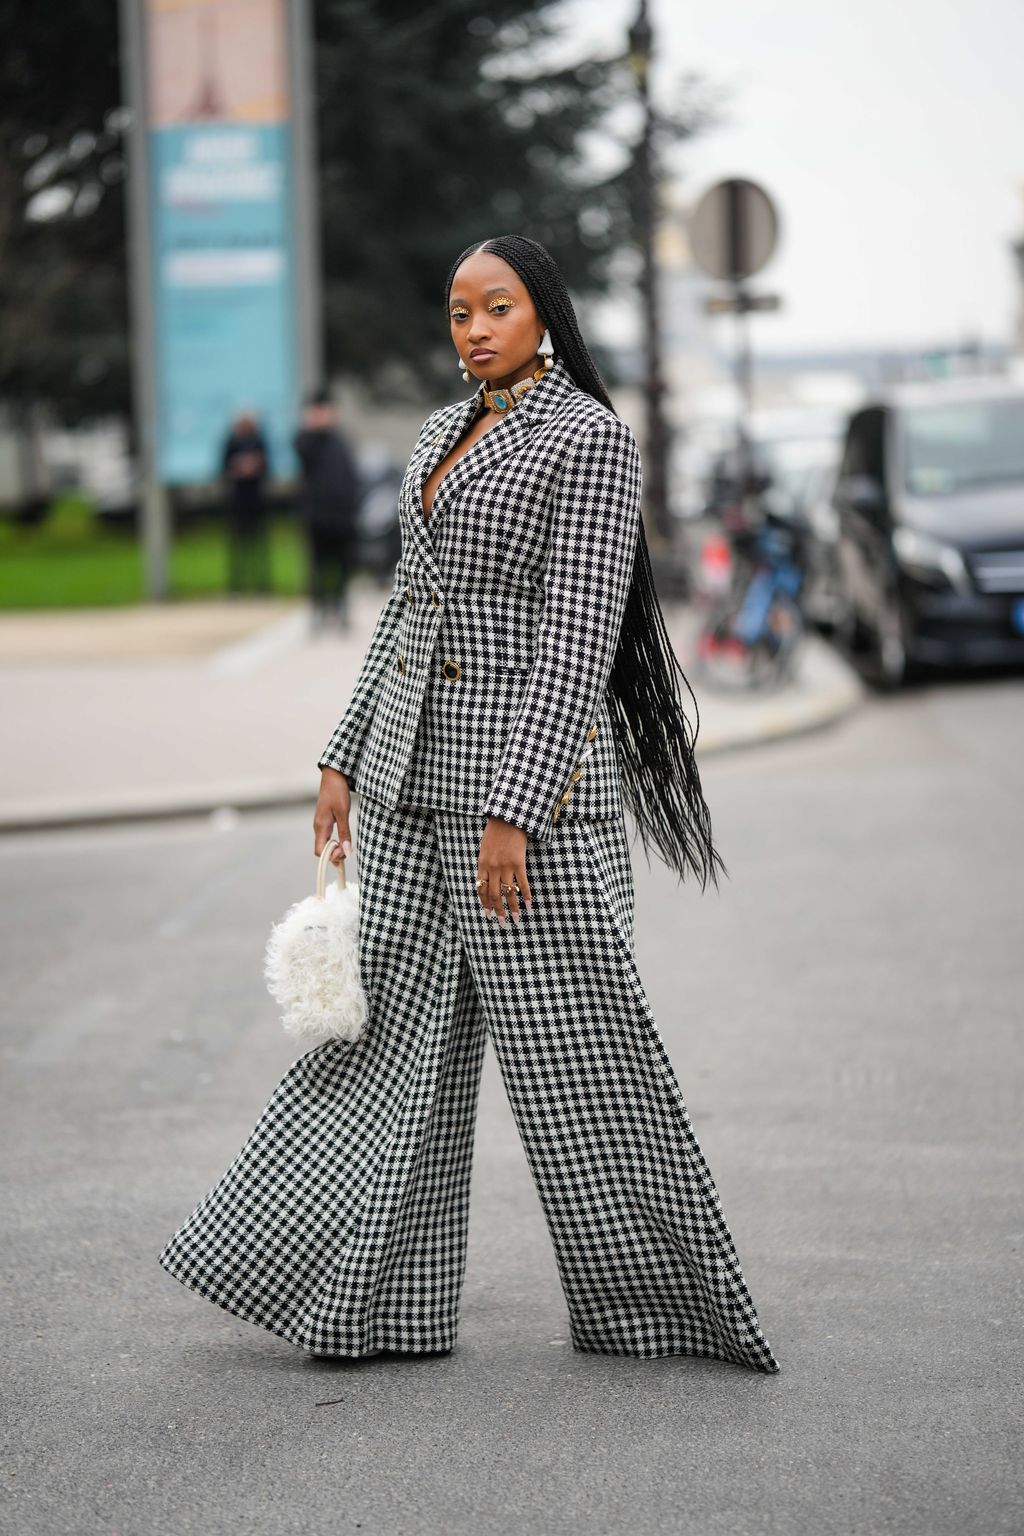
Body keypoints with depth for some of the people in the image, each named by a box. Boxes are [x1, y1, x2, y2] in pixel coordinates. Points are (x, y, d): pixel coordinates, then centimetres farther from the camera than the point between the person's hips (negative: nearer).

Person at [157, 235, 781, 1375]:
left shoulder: (586, 440, -11)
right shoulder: (446, 433, 15)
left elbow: (577, 640, -16)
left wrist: (514, 810, -21)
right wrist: (346, 756, 15)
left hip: (533, 767, -8)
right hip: (413, 774, 8)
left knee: (571, 1044, -2)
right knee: (397, 1022, 9)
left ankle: (667, 1299, 12)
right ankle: (375, 1301, 15)